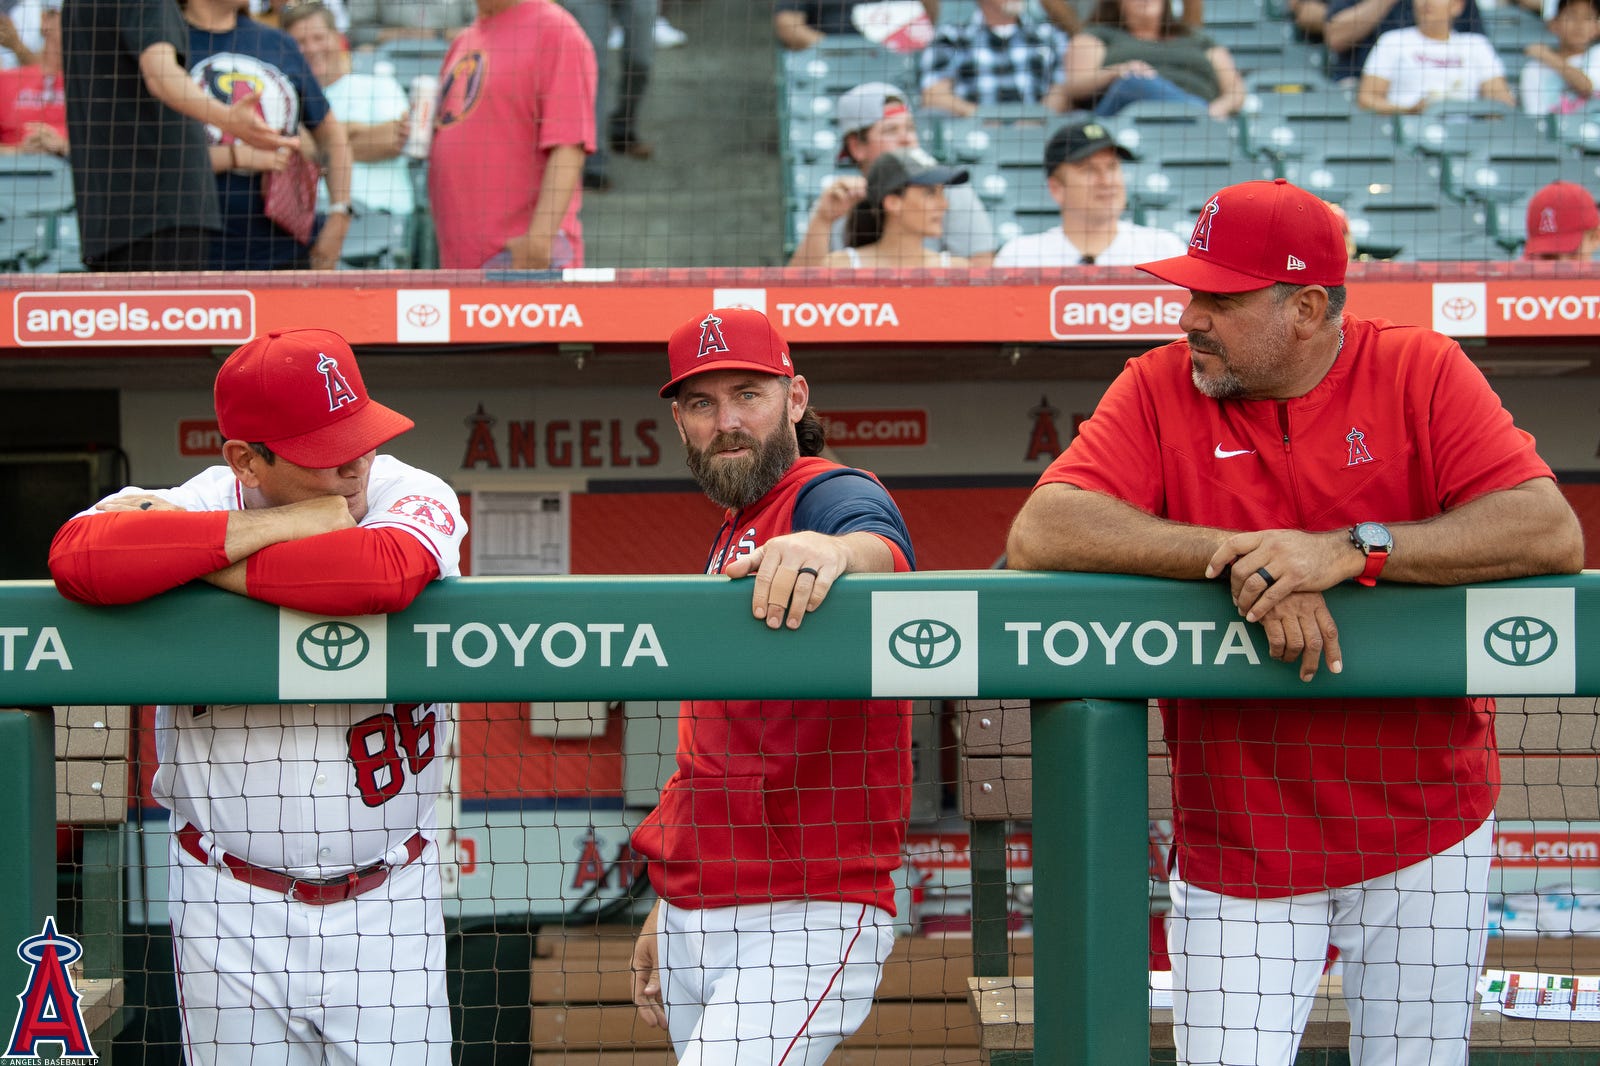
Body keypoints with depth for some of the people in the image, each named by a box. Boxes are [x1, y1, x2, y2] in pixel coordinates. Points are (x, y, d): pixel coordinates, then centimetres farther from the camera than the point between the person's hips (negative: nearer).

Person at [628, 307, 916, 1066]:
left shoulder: (833, 496, -7)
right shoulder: (728, 541, 20)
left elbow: (883, 549, -34)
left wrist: (834, 550, -58)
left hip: (805, 917, -9)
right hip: (695, 919, 9)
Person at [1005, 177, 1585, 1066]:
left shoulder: (1422, 373, -3)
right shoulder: (1159, 389, -1)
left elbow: (1553, 533, -16)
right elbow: (1038, 535, -14)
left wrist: (1350, 550, -26)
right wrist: (1240, 556, -24)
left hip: (1425, 825, 0)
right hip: (1238, 845, 0)